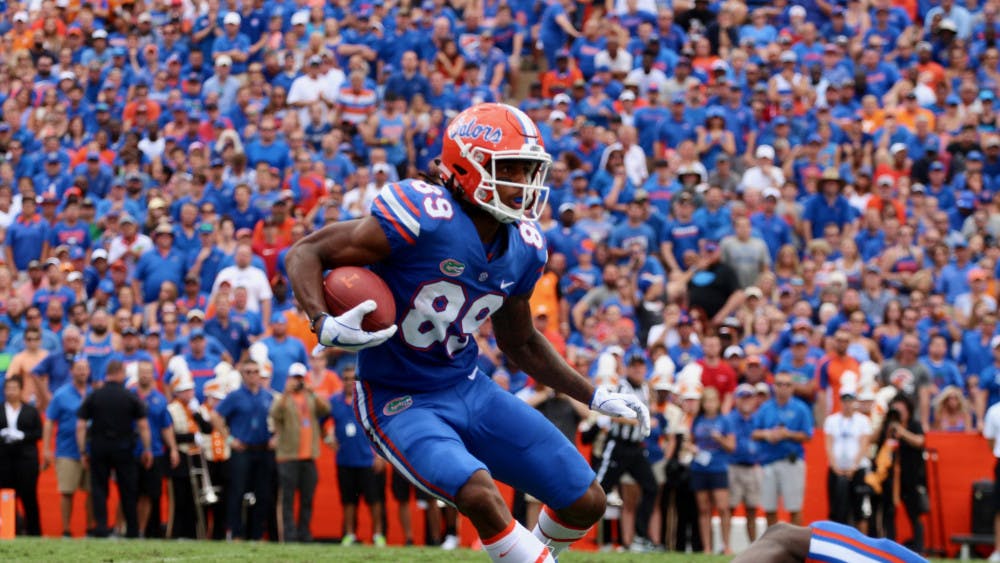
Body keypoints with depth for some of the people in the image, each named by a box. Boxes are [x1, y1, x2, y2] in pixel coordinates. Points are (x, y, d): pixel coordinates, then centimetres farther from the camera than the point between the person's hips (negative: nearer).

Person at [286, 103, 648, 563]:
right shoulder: (422, 219, -24)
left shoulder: (522, 248, 0)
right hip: (401, 401, -7)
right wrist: (325, 326, -37)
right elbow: (306, 253, -19)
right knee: (481, 495, -34)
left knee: (586, 502, 4)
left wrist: (594, 397, 13)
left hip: (469, 387, 7)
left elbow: (521, 343, 18)